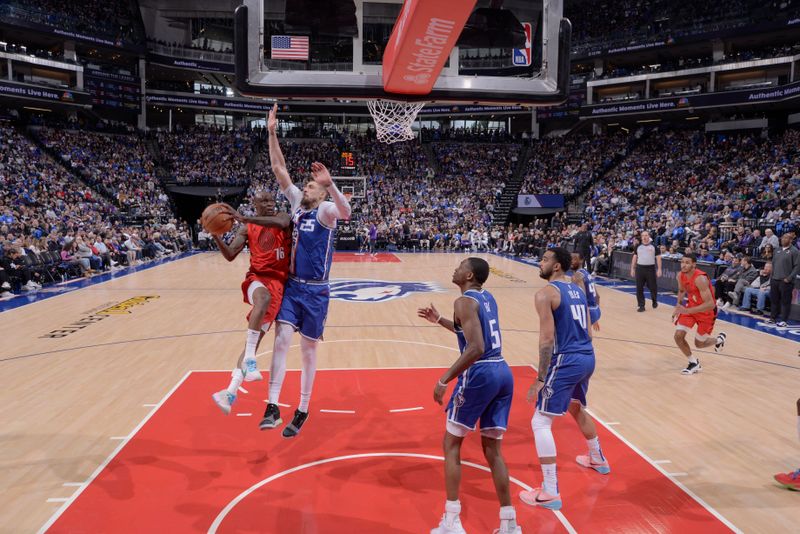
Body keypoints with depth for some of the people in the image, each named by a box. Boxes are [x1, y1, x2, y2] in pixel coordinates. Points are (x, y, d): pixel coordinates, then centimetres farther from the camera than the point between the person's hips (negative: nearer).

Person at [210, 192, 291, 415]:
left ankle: (231, 391, -7)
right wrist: (215, 235, -14)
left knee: (256, 336, -6)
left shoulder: (282, 217, 6)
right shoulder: (246, 228, 11)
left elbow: (279, 223, -22)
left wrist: (243, 218, -29)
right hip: (257, 277, 0)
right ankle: (249, 361, -38)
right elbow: (230, 255, 3)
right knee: (263, 297, -39)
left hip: (278, 281, 0)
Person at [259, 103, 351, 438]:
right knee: (281, 340, -9)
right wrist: (272, 133, -3)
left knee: (308, 350, 6)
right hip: (291, 285, 4)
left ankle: (302, 411, 20)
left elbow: (345, 213, -31)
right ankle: (272, 408, -8)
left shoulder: (325, 210, -7)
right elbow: (279, 168, 4)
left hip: (315, 291, -4)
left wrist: (331, 184, -45)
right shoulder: (297, 202, 8)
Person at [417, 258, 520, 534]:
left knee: (451, 444, 7)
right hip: (503, 372, 8)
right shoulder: (487, 297, 16)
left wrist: (444, 379, -19)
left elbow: (475, 349, -23)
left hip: (479, 375, -8)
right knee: (493, 450, 14)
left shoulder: (464, 301, -11)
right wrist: (439, 320, 32)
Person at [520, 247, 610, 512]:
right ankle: (598, 459, 53)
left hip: (566, 361, -9)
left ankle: (550, 493, -4)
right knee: (576, 408, 33)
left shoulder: (546, 293, -12)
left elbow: (547, 339, -18)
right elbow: (588, 331, 17)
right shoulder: (578, 290, 14)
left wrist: (541, 379, -15)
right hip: (587, 358, 9)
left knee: (541, 422, -3)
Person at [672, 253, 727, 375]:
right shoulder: (680, 276, -11)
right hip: (691, 307, 6)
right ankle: (694, 363, 12)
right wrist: (678, 307, 3)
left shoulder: (700, 279, -34)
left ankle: (719, 339, 42)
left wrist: (687, 310, -42)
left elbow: (710, 304, -36)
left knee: (699, 344, 8)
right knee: (678, 336, -9)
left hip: (707, 311, -6)